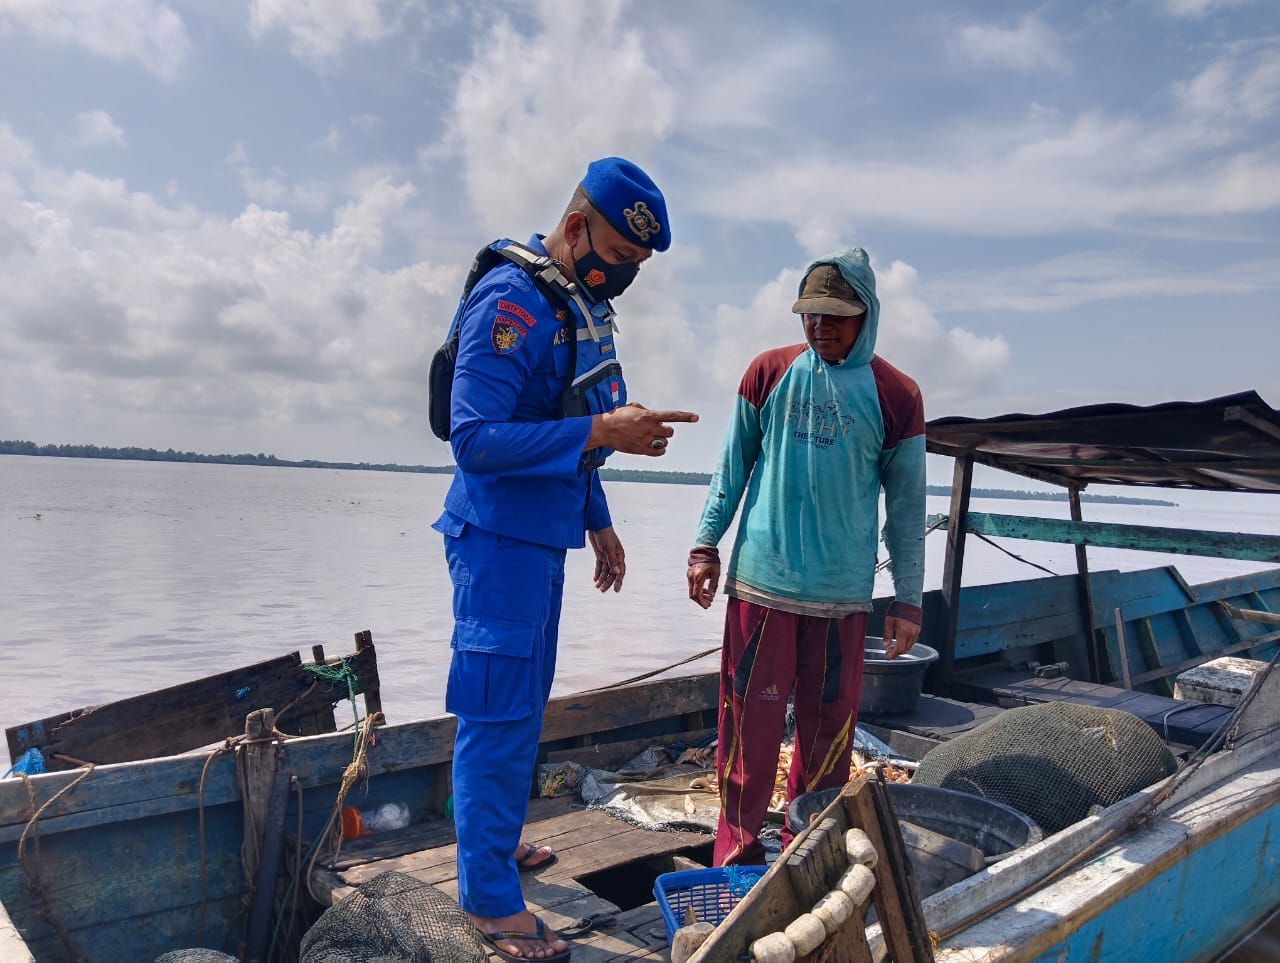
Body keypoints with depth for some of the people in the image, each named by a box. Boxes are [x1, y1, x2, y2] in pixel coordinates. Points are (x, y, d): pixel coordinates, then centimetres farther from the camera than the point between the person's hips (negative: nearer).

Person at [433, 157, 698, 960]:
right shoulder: (510, 304, -18)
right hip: (500, 538, -9)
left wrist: (599, 523, 18)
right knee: (499, 714, -1)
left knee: (522, 706, 18)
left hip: (543, 538, 9)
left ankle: (493, 836, 36)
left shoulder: (582, 305, 11)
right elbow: (475, 438, -25)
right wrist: (605, 430, -29)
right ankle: (491, 897, 12)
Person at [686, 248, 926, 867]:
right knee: (749, 721, 2)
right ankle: (737, 851, 16)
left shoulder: (895, 395, 1)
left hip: (843, 593, 0)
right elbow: (733, 466, 10)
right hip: (761, 581, 0)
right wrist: (706, 544, 6)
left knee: (828, 725, 7)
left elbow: (906, 504, 5)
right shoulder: (769, 373, 3)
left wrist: (908, 600, 5)